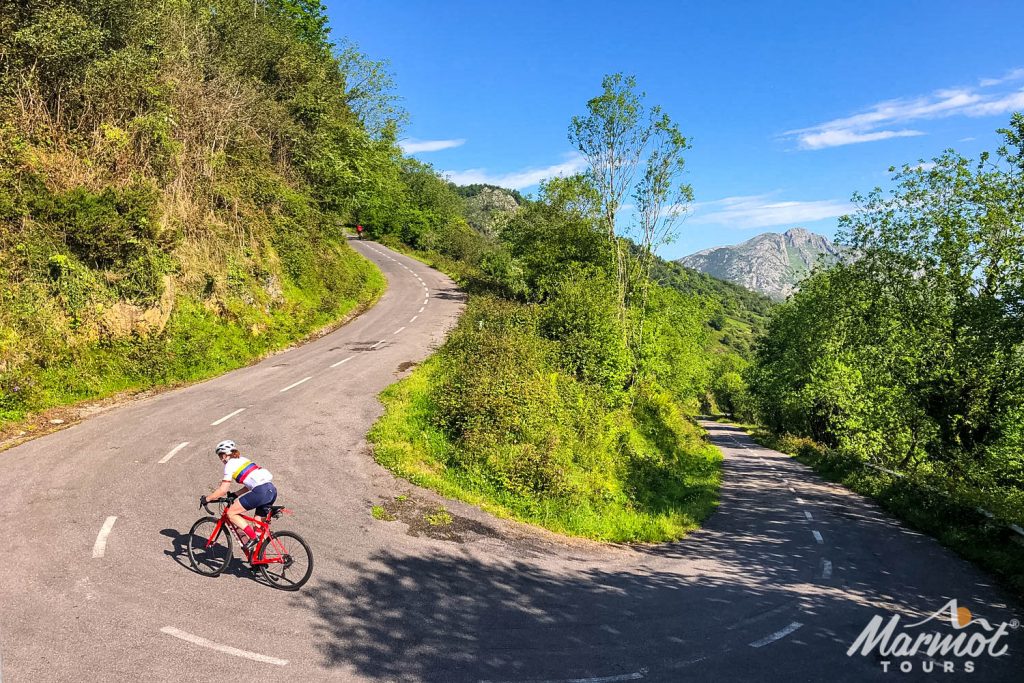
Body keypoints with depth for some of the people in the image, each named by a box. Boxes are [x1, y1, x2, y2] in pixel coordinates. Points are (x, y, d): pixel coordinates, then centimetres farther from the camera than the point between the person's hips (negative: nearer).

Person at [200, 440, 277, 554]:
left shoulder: (230, 464, 4)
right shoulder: (243, 460, 27)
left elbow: (223, 490, 1)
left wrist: (206, 499, 13)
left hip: (261, 491, -9)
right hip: (272, 489, 9)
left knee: (231, 513, 2)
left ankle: (252, 537, -3)